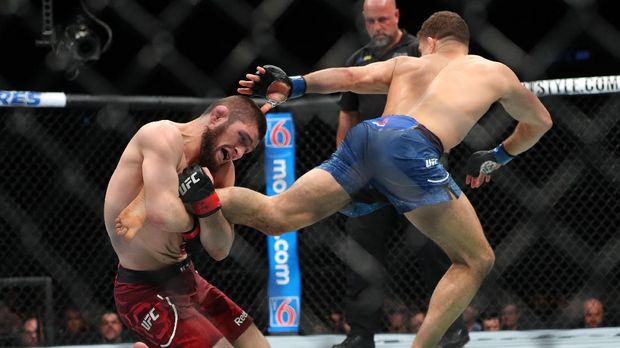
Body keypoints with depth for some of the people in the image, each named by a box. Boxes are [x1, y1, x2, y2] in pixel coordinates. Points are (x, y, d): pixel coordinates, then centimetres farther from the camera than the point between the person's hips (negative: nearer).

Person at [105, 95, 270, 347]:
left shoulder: (221, 170, 7)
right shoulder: (165, 136, -18)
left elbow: (219, 250, 1)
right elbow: (164, 214, -33)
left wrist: (205, 201, -17)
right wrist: (191, 221, -10)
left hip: (186, 279, 10)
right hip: (145, 291, -10)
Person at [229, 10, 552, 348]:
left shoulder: (405, 64, 35)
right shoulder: (496, 72, 32)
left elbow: (350, 76, 17)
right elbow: (540, 121, 48)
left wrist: (293, 86, 9)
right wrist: (498, 156, 62)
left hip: (366, 135, 4)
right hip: (411, 147, -4)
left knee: (275, 216, 5)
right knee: (476, 261, 8)